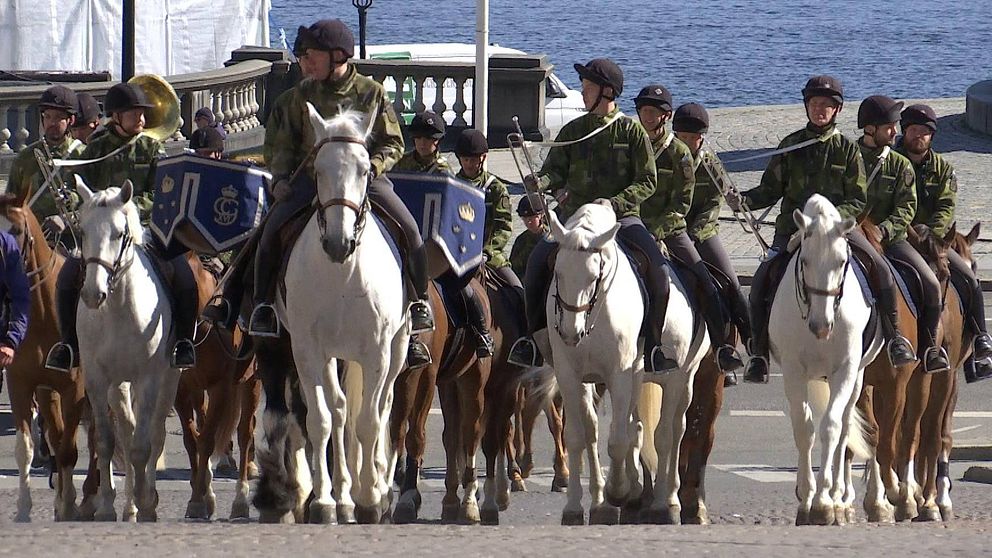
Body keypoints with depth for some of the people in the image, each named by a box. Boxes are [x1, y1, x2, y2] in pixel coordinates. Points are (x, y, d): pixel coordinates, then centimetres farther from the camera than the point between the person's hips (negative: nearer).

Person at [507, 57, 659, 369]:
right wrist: (541, 182, -18)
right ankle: (534, 334, -4)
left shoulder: (631, 131, 1)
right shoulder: (573, 131, 10)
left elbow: (647, 182, -2)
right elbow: (557, 171, 6)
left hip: (622, 216, -3)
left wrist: (614, 203, -17)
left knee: (657, 265, -25)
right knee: (538, 259, -19)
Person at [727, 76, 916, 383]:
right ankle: (759, 353, -11)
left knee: (880, 270, -20)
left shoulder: (847, 149, 4)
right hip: (792, 228, 1)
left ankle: (894, 337, -7)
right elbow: (770, 190, 8)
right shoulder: (791, 146, 7)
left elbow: (858, 201, 1)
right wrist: (744, 200, -12)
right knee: (762, 278, -19)